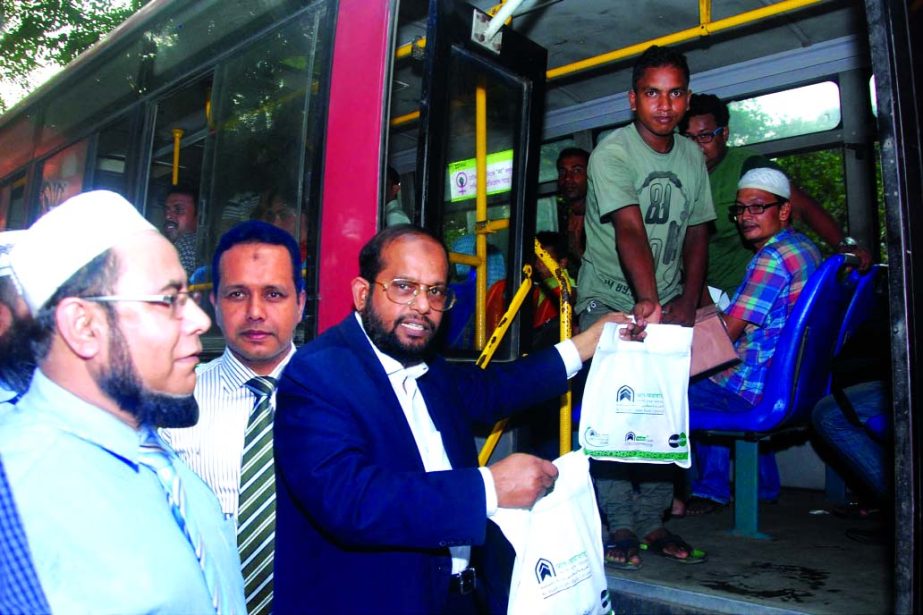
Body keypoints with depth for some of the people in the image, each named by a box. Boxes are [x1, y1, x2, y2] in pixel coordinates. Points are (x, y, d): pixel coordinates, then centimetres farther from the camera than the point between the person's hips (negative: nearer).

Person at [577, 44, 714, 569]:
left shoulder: (692, 157, 5)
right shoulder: (612, 153, -14)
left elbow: (697, 234, 7)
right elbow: (630, 231, -29)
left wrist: (686, 302, -6)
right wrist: (647, 300, -43)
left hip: (667, 302, 5)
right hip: (610, 299, -5)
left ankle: (652, 520, 12)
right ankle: (621, 526, 2)